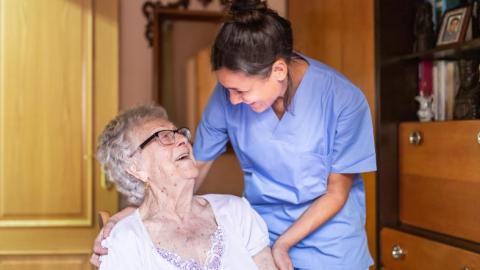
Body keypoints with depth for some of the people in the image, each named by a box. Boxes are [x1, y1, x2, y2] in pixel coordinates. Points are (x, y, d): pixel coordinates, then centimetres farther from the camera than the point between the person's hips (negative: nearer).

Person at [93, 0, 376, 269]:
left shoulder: (344, 101, -22)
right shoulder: (228, 95, -15)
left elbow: (336, 192, -12)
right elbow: (195, 167, -7)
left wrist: (282, 245, -18)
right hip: (260, 233, 2)